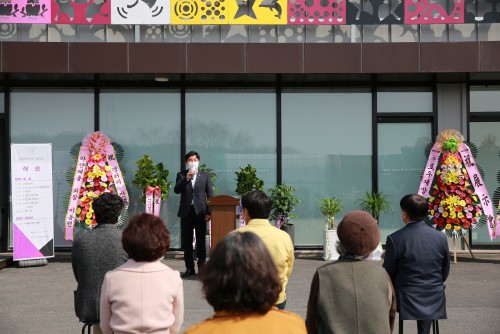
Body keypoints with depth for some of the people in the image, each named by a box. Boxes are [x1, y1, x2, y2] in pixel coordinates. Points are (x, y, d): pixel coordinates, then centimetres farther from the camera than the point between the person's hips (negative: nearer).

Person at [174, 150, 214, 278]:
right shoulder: (181, 175, 8)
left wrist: (209, 212, -4)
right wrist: (186, 179, -19)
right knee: (186, 242, 4)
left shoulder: (205, 176, 7)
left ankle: (202, 266, 8)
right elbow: (176, 190, -6)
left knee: (201, 241, 2)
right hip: (186, 211, 1)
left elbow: (210, 195, 4)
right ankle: (189, 268, 11)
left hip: (200, 211, -1)